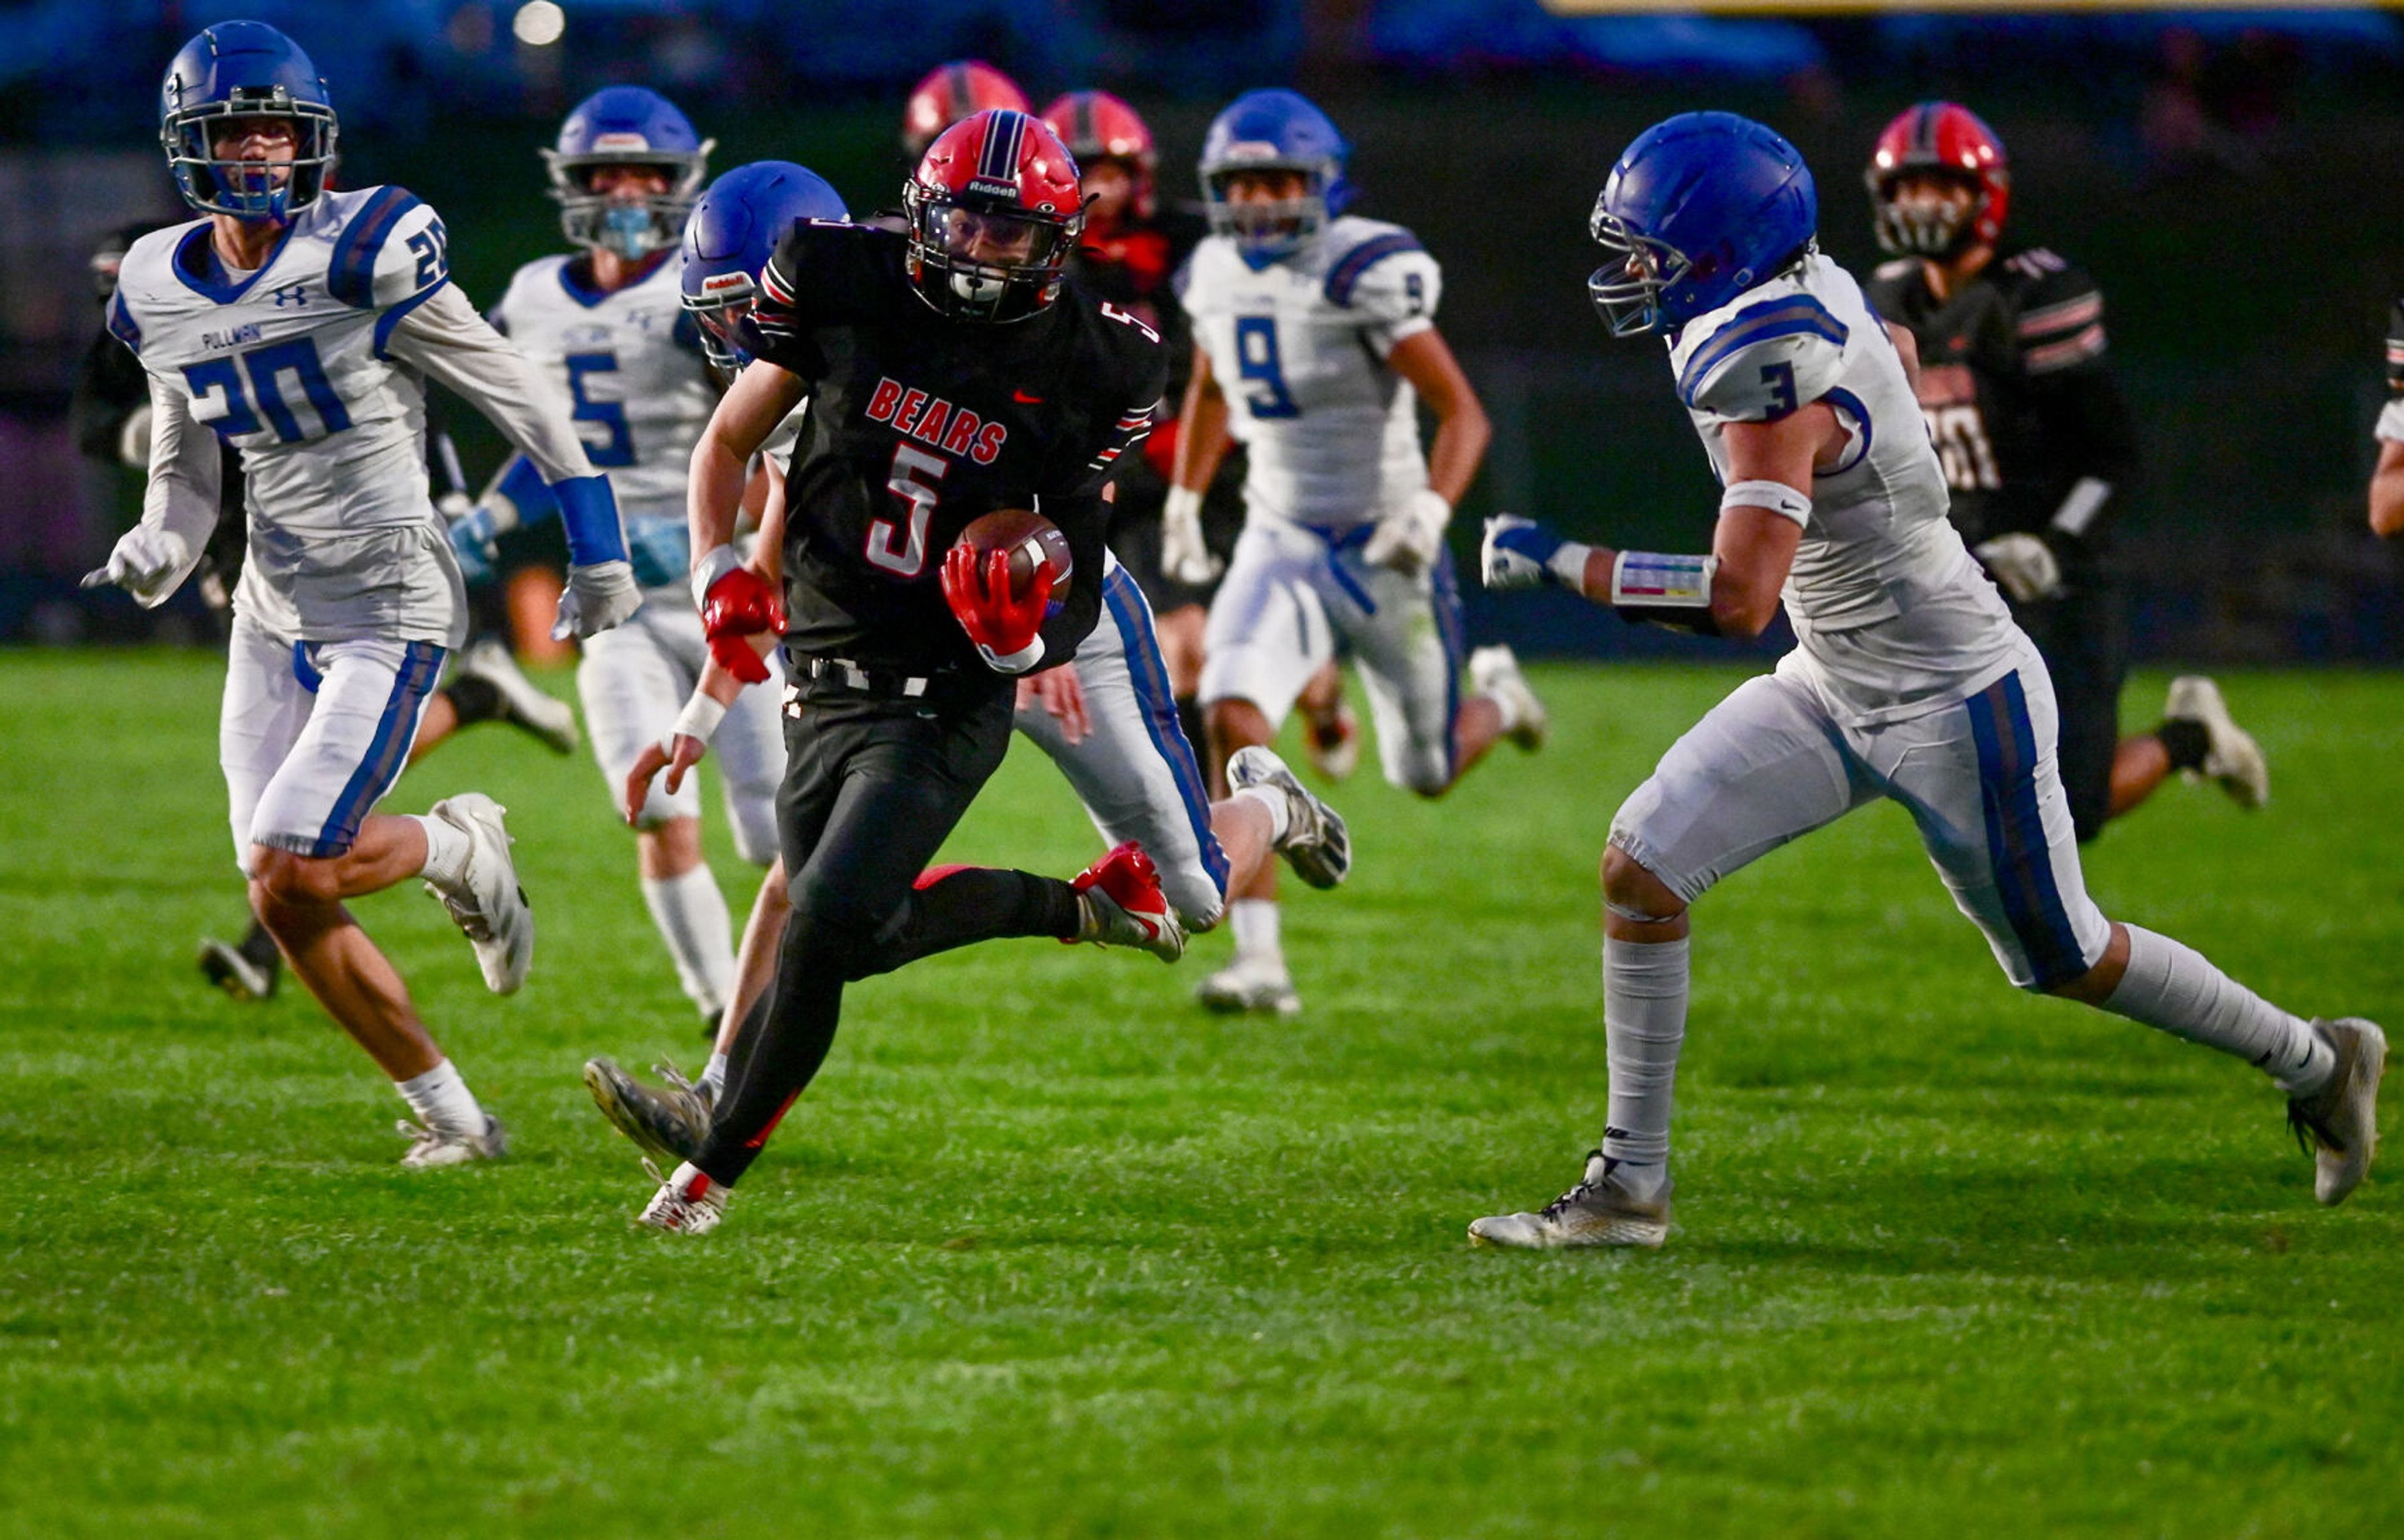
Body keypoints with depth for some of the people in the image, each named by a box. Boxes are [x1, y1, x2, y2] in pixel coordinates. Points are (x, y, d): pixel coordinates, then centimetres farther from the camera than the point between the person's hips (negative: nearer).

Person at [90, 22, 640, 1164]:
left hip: (389, 611, -6)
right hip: (274, 614, 6)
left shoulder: (362, 257, -14)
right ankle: (449, 1115, 18)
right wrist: (159, 551, -6)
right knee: (289, 912, 2)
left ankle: (458, 850, 14)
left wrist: (598, 551, 1)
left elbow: (515, 397, -5)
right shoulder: (163, 293, 4)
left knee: (286, 868, -17)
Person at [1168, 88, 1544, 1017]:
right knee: (1234, 716, -23)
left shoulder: (1362, 273, -19)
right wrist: (1184, 498, 21)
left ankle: (1496, 698, 49)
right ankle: (1259, 959, -20)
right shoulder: (1219, 278, 0)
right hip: (1280, 542, 4)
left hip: (1381, 550, -4)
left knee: (1427, 773, 11)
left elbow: (1463, 415, -21)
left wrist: (1431, 511, -35)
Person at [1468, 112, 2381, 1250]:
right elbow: (1896, 355, 19)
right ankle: (1628, 1186, 3)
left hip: (1954, 708, -9)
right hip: (1834, 690, 9)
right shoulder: (1807, 293, -4)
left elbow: (1738, 599, -38)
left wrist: (1559, 562, -31)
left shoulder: (1771, 384, -30)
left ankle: (2317, 1063, 32)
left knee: (2066, 962, 10)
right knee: (1639, 868, -3)